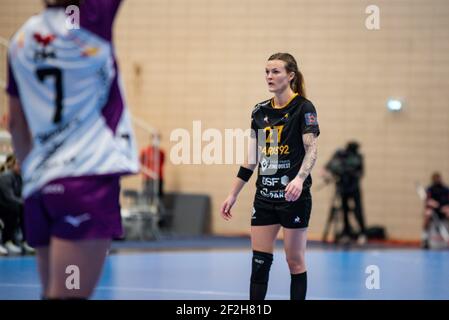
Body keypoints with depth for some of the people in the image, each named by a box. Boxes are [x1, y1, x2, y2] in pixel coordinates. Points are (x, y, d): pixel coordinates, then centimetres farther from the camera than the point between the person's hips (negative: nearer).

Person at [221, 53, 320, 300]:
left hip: (293, 196, -6)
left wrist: (299, 179, -34)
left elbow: (311, 150, -17)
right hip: (264, 196, 6)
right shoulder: (260, 111, 11)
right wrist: (233, 195, 13)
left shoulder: (303, 108, -7)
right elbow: (252, 159, 15)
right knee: (259, 261, 3)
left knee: (295, 261, 1)